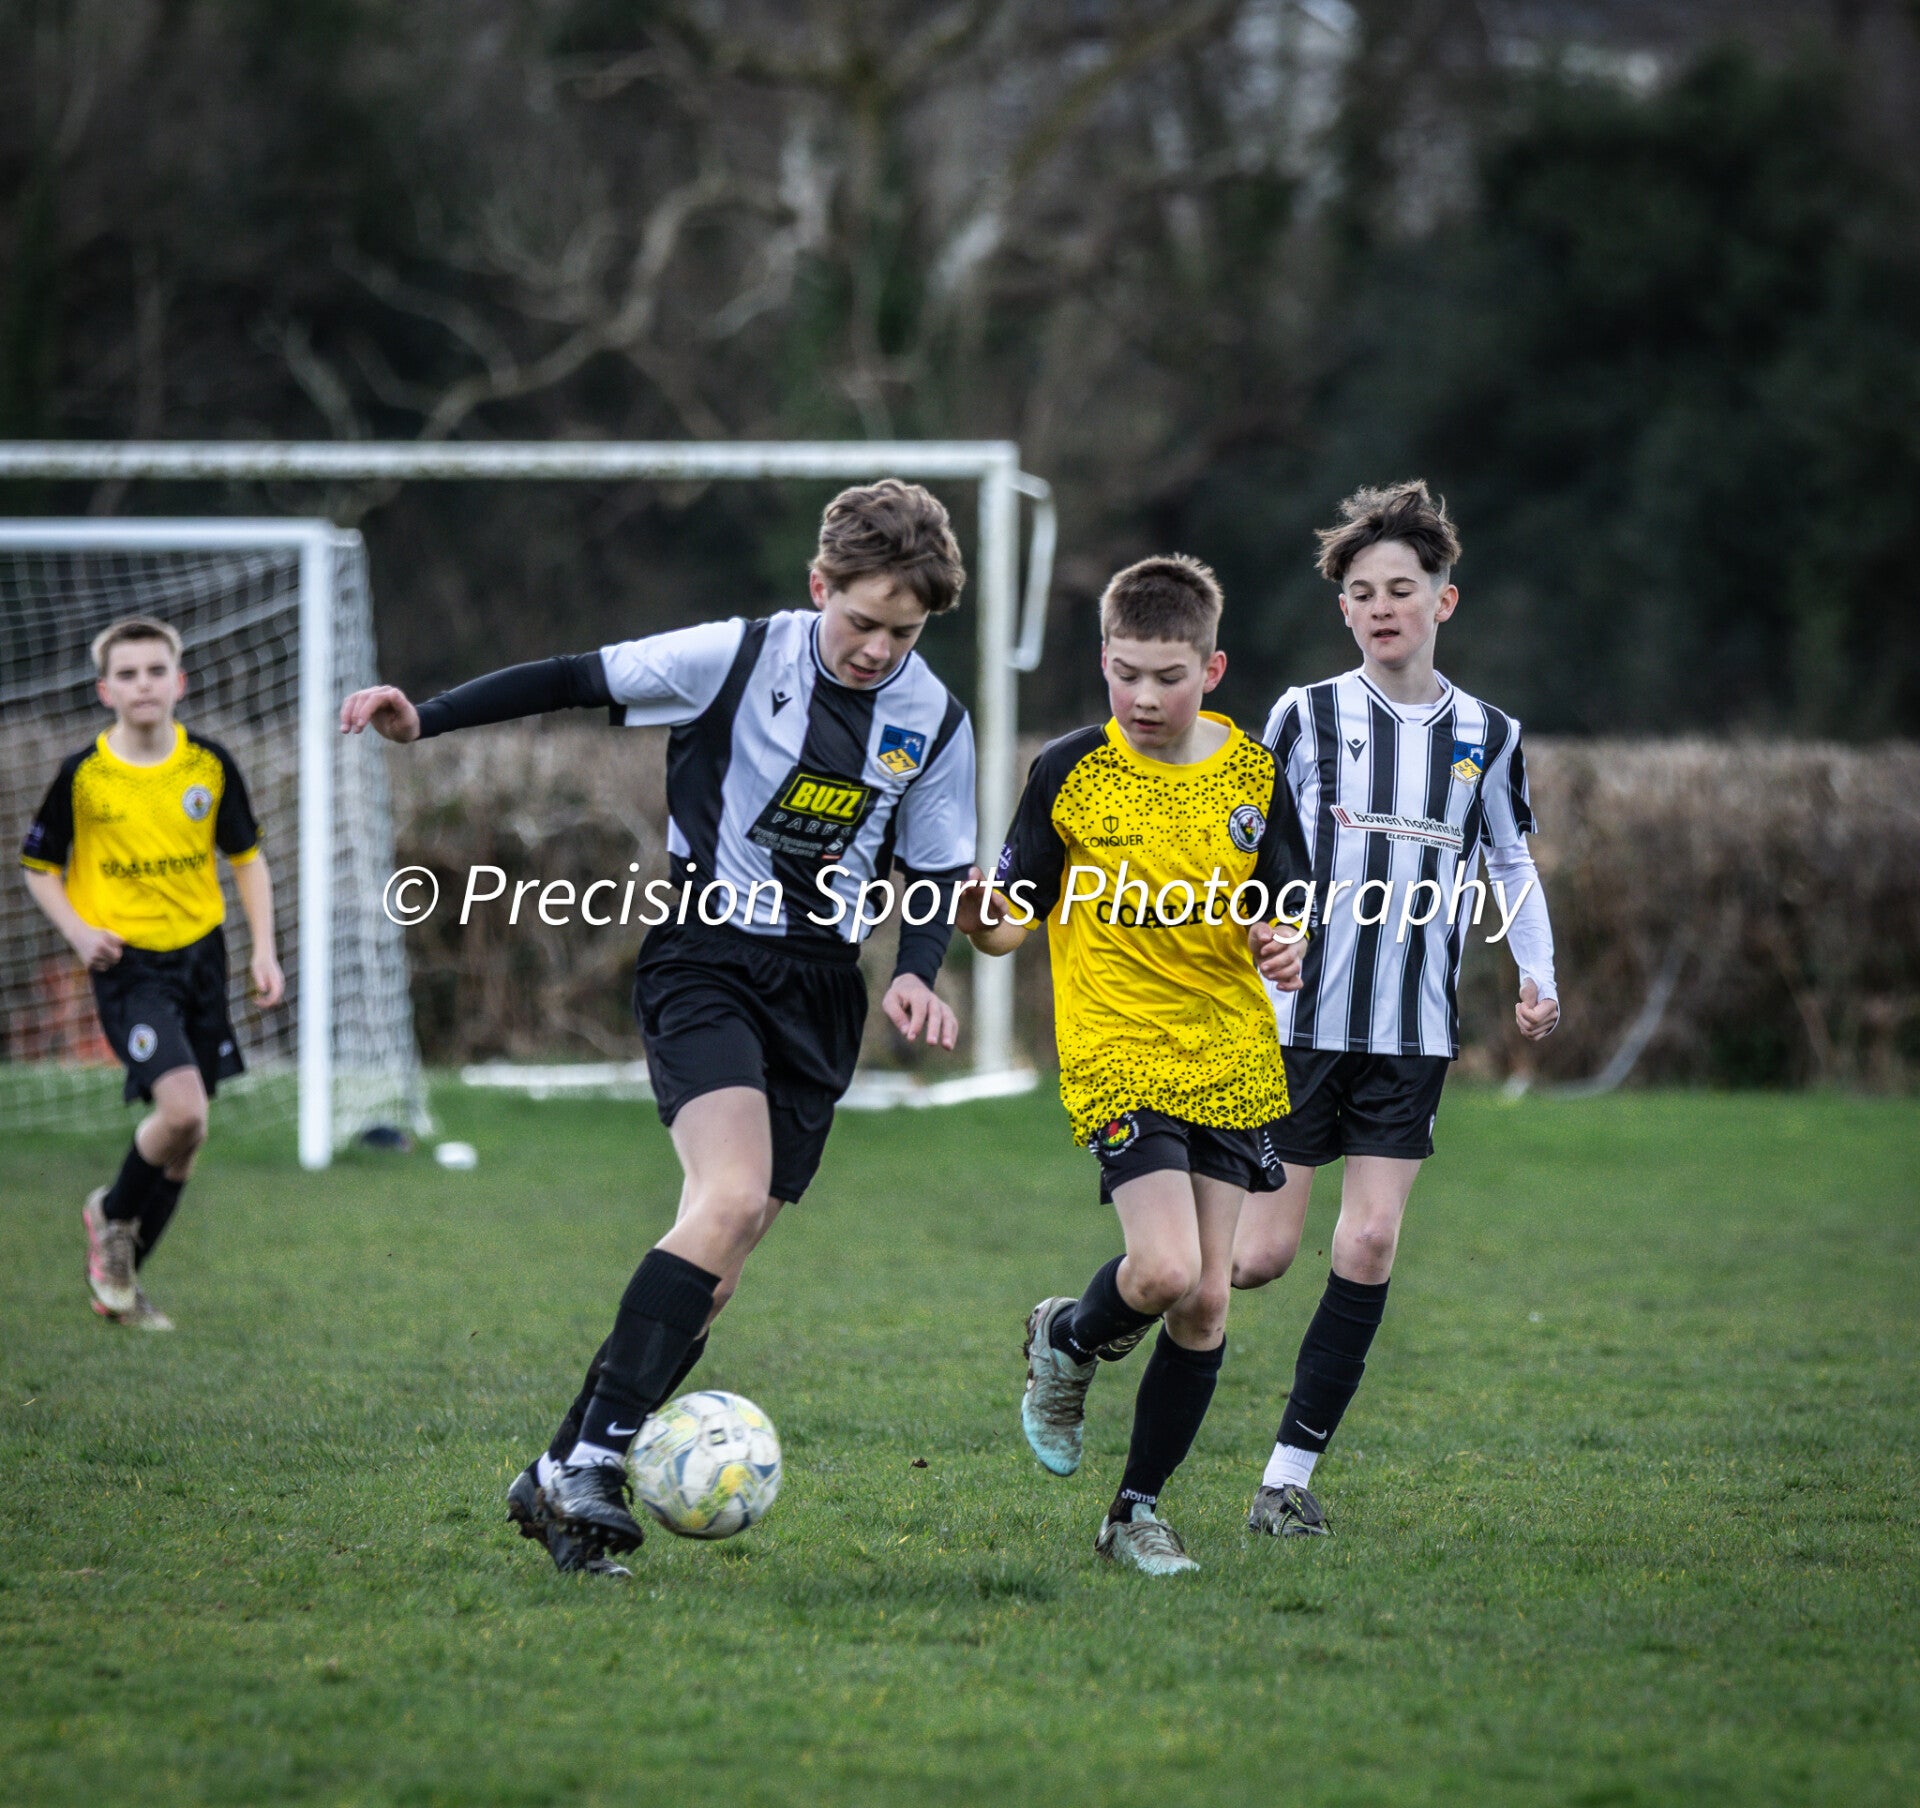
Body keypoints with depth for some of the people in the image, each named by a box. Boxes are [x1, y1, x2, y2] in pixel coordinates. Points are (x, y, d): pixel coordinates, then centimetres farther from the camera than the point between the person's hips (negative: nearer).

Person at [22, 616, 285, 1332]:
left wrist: (264, 949, 4)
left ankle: (118, 1278, 23)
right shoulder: (82, 776, -7)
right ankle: (112, 1214, 6)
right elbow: (39, 866, 4)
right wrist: (78, 931, -12)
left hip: (201, 954, 4)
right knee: (181, 1111, -23)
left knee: (182, 1138, 7)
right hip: (129, 966, -4)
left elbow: (246, 857, 13)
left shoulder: (210, 764, 1)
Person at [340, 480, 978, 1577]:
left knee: (721, 1263, 1)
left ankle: (563, 1480, 10)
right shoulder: (737, 659, -8)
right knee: (733, 1196, -26)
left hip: (821, 992, 4)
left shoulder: (935, 724, 2)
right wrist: (424, 721, -11)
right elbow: (577, 682, -4)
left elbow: (936, 872, 9)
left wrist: (916, 974, -11)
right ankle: (595, 1458, -27)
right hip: (706, 960, -4)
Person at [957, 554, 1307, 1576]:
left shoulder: (1252, 776, 3)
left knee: (1206, 1301, 1)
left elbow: (1280, 912, 11)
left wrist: (1285, 945, -12)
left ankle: (1139, 1510, 15)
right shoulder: (1070, 773, -3)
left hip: (1232, 1063, 3)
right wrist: (975, 912, -22)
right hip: (1118, 1057, -3)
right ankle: (1067, 1344, 15)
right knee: (1163, 1271, -20)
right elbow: (1012, 926, 1)